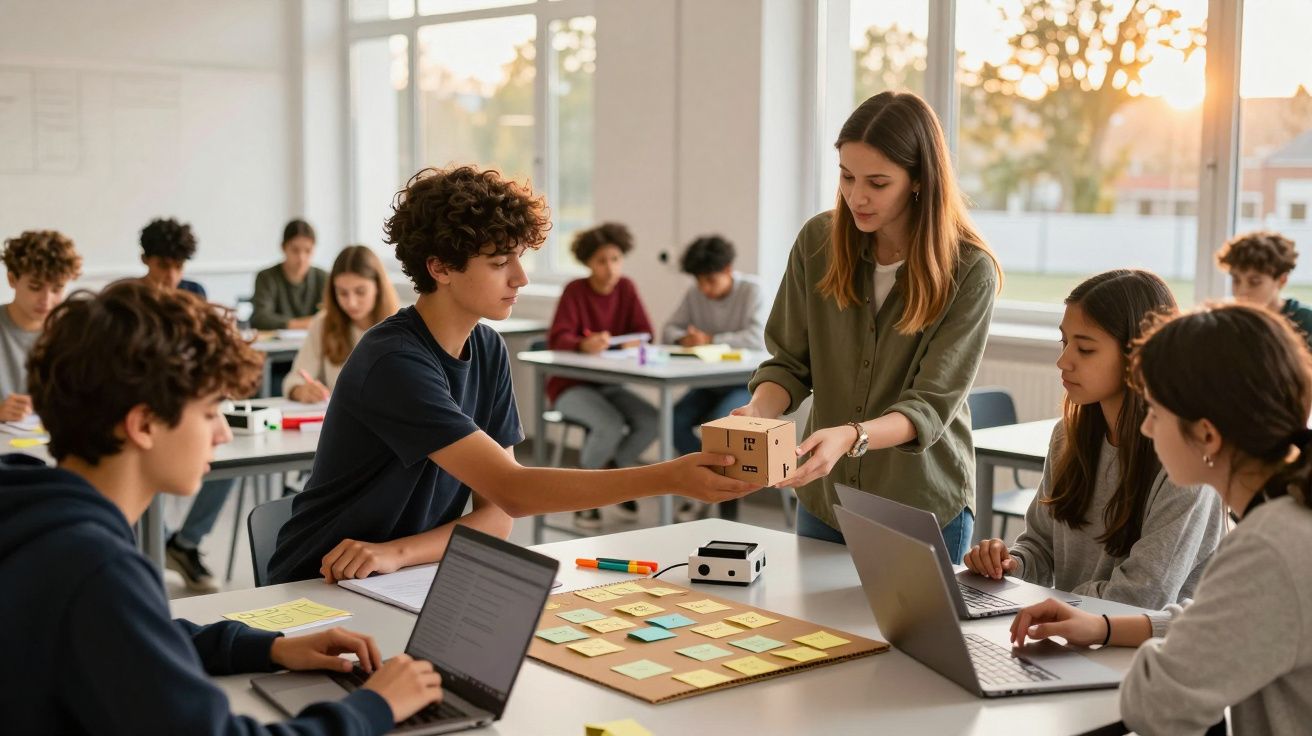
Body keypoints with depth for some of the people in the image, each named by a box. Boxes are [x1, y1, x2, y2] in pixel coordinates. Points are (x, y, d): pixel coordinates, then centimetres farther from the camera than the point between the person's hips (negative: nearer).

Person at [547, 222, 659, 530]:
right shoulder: (575, 291, -12)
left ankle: (613, 471, 6)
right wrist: (585, 345, -45)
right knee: (611, 424, -32)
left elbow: (645, 332, 0)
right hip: (569, 385, -5)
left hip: (608, 384, 5)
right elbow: (557, 339, -24)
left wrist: (633, 342, -24)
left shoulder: (626, 288, 2)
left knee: (652, 421, -21)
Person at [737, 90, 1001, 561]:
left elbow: (931, 405, -19)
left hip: (925, 514, -3)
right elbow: (789, 363, 0)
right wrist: (757, 413, -22)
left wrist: (851, 437, -38)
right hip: (823, 504, 3)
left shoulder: (969, 272, -16)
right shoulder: (818, 241, -6)